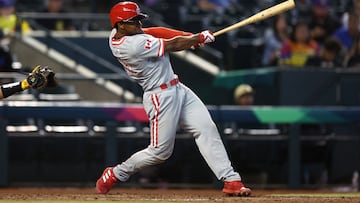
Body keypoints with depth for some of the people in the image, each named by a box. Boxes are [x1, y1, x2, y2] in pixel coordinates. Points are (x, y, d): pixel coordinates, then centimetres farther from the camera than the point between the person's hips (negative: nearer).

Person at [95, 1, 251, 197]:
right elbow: (172, 46, -16)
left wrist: (189, 36, -3)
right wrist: (200, 37, -1)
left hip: (178, 89, 10)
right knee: (160, 151, -1)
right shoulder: (134, 45, -25)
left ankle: (231, 181, -5)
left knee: (207, 129, -1)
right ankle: (115, 174, 20)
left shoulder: (116, 34, 3)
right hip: (161, 97, -10)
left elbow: (151, 32, 7)